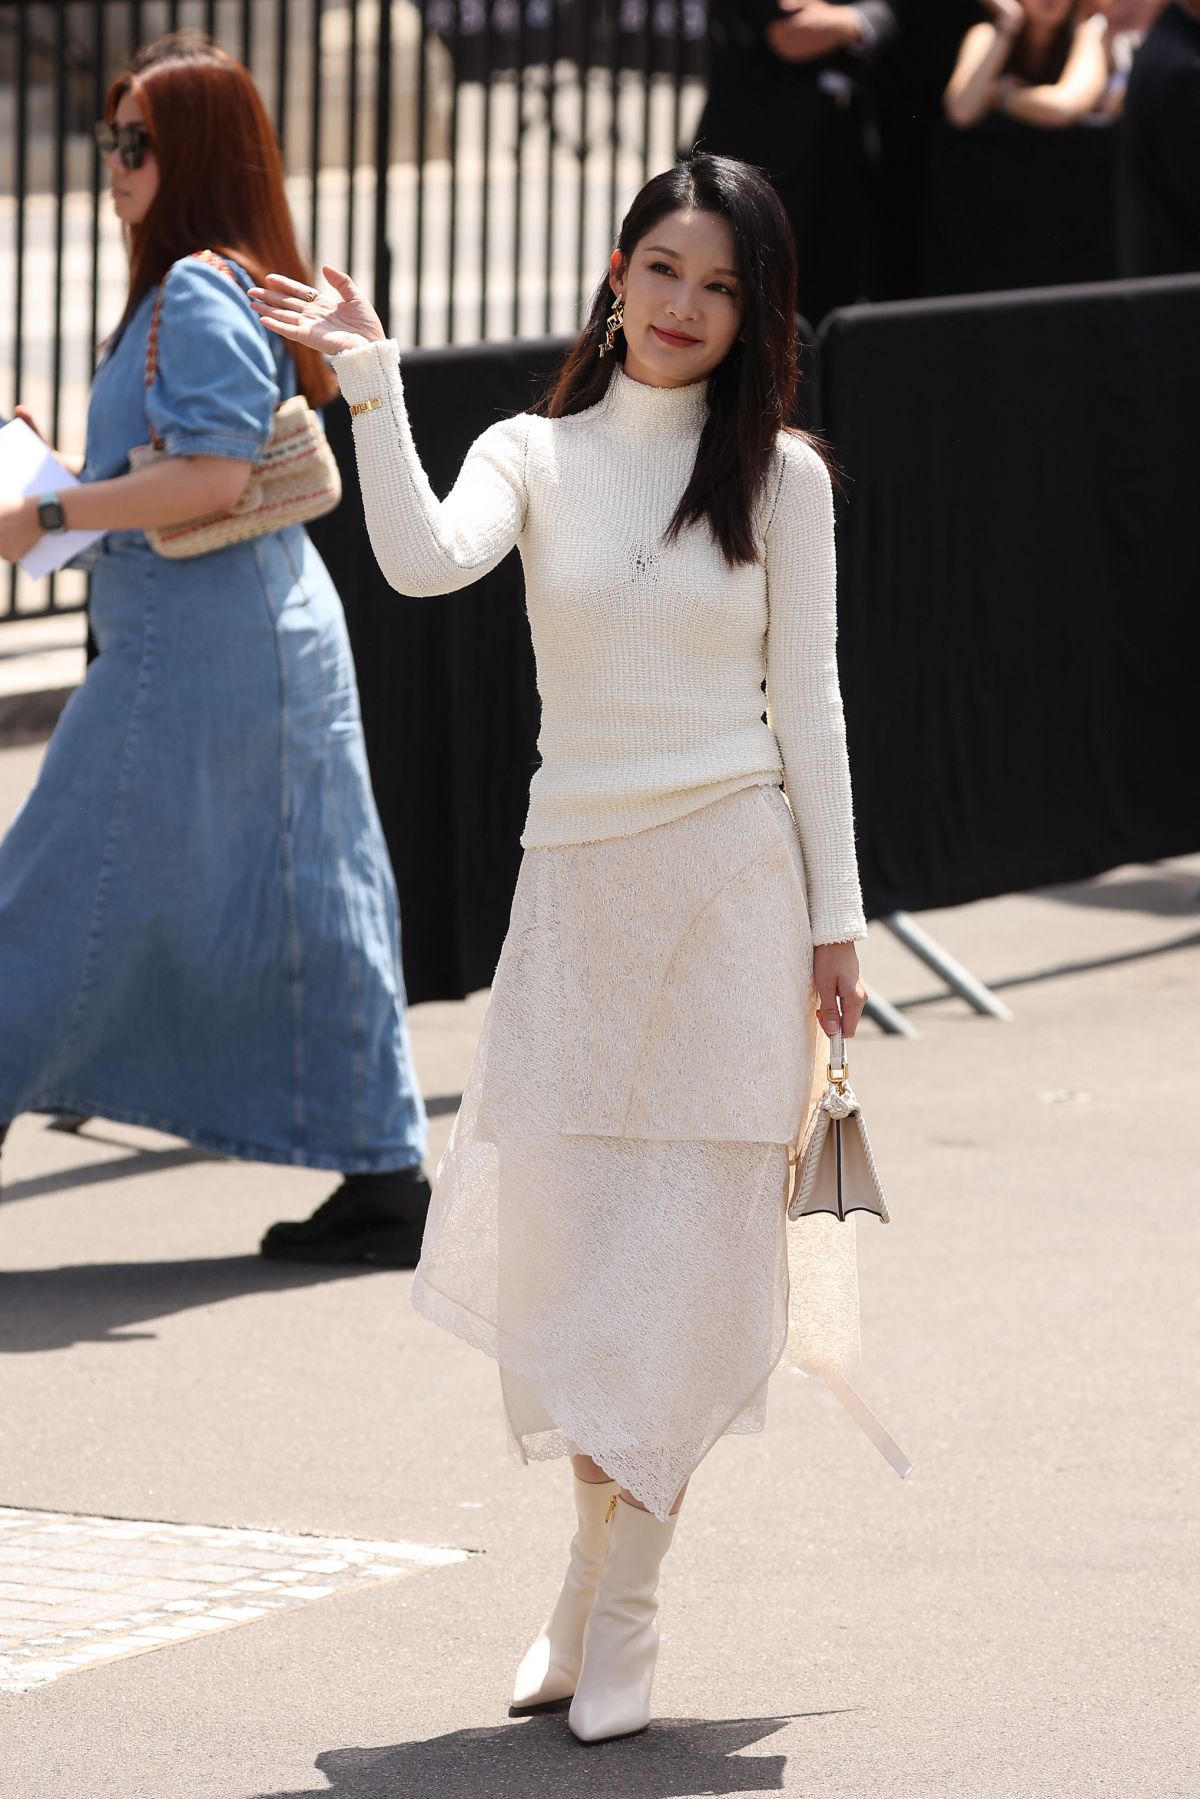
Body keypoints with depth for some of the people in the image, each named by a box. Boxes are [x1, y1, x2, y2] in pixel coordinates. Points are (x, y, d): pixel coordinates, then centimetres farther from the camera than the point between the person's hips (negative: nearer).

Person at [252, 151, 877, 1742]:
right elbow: (422, 562, -15)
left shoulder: (780, 477, 4)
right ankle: (601, 1555, 21)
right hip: (576, 878, 1)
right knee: (557, 1227, -1)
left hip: (732, 878, -1)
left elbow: (806, 704, 5)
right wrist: (373, 386, -21)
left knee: (687, 1239, -3)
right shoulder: (537, 457, 5)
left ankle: (617, 1606, 4)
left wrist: (836, 921, 3)